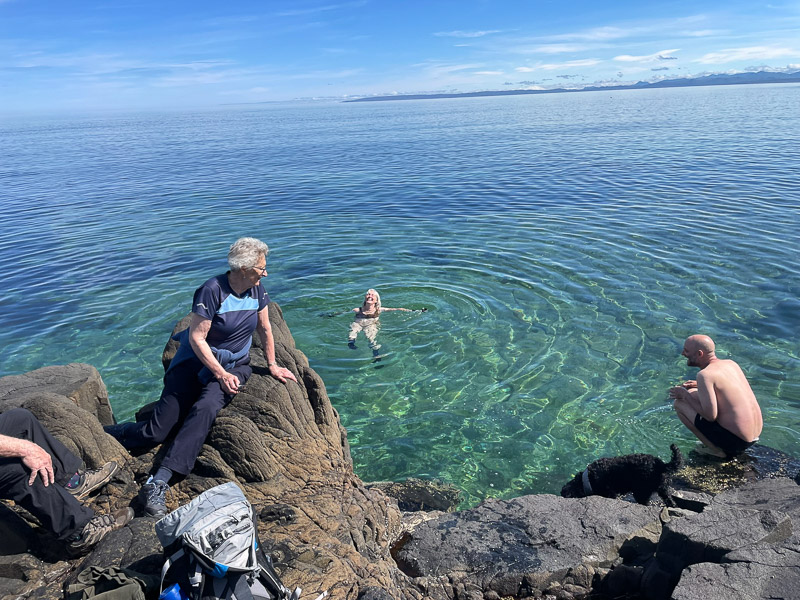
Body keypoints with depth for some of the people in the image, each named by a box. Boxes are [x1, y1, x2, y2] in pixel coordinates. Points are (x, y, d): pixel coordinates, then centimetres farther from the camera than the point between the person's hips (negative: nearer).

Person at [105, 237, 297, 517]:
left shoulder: (257, 289, -1)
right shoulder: (212, 290, -19)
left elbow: (265, 329, 12)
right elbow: (196, 338, -17)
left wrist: (272, 365, 13)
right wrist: (220, 374, -19)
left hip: (234, 365, 4)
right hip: (197, 361, -3)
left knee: (206, 408, -30)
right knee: (154, 433, -8)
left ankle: (158, 483, -31)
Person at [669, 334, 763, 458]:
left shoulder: (705, 375, -20)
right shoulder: (731, 363, 4)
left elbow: (710, 416, -22)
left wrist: (685, 395, -9)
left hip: (735, 442, -8)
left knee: (679, 404, -3)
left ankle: (715, 449, 0)